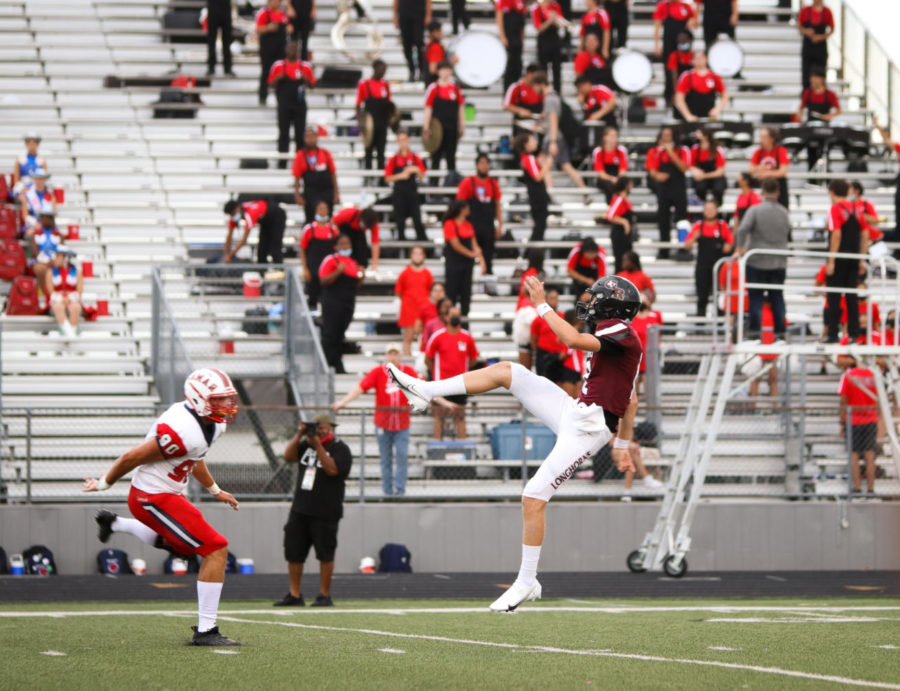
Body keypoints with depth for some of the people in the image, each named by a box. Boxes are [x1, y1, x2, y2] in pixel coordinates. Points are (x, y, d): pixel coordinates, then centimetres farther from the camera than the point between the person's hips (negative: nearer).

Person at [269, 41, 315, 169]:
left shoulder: (306, 66, 6)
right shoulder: (278, 65, 5)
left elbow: (312, 85, 9)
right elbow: (272, 83, 7)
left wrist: (306, 80, -12)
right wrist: (278, 78, -14)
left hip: (300, 104, 1)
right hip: (284, 104, -1)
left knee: (300, 134, 1)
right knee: (283, 134, 0)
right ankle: (282, 163, 4)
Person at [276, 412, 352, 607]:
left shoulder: (340, 449, -5)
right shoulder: (306, 444, 14)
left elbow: (332, 469, -20)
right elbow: (288, 457, 4)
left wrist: (318, 444, -20)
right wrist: (299, 435, -6)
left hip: (325, 513, -6)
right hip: (300, 509, 6)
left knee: (325, 554, -1)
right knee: (293, 552, 5)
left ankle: (325, 596, 8)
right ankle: (294, 595, 12)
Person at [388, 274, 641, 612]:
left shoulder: (622, 332, -13)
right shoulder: (615, 338, 17)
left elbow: (573, 339, -29)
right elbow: (630, 400, 24)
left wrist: (542, 305, -20)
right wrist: (623, 444, 29)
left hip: (586, 429, -10)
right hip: (573, 413, 10)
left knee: (534, 498, -13)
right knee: (507, 371, 5)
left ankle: (526, 582, -4)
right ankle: (426, 390, 5)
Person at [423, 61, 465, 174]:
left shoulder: (456, 88, 6)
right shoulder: (433, 88, -2)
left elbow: (460, 109, 10)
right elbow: (428, 109, -1)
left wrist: (462, 127, 6)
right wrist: (426, 128, -6)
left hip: (452, 128, 2)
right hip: (437, 129, -2)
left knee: (451, 157, 8)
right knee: (436, 157, 2)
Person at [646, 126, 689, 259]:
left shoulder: (682, 151, 1)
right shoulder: (655, 152, 5)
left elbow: (684, 168, -12)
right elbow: (652, 171, 0)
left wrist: (671, 153, -18)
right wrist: (657, 175, -23)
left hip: (679, 188, -2)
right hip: (663, 187, 2)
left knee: (681, 218, -5)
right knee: (663, 220, 5)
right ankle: (663, 252, 12)